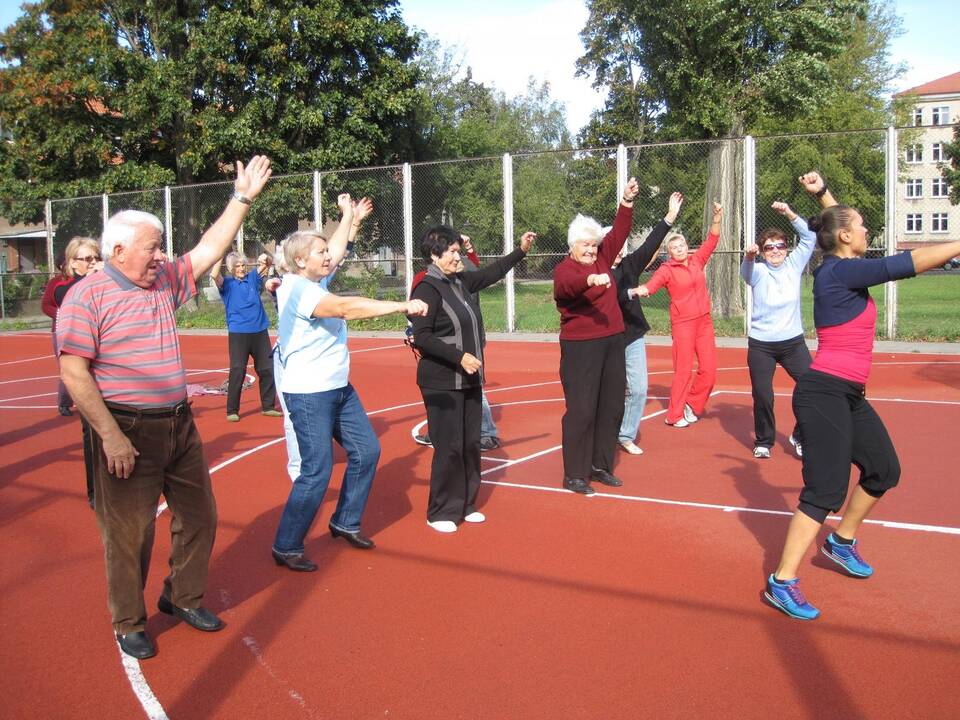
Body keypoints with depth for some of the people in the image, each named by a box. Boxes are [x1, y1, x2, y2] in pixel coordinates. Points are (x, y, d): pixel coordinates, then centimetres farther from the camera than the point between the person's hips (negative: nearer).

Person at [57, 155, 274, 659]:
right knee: (130, 532, 4)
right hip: (129, 432, -7)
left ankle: (183, 597, 35)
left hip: (179, 424, 7)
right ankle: (129, 623, 23)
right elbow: (73, 372, -16)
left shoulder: (164, 283, 8)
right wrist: (110, 435, -21)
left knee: (198, 515, 14)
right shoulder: (88, 296, -11)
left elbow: (209, 249, 14)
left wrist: (242, 198, 10)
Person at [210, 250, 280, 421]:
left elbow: (266, 267, 8)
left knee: (267, 370, 8)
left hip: (260, 331, 4)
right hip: (238, 333, -4)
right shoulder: (227, 283, 1)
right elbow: (214, 275, -17)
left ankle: (268, 406, 19)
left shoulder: (252, 278, 10)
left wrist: (265, 260, -14)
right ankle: (232, 411, 3)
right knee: (237, 372, -5)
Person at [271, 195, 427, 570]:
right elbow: (347, 307, -32)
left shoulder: (314, 282, 7)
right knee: (318, 471, -9)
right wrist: (403, 306, -34)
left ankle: (345, 522, 29)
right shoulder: (297, 289, -20)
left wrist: (348, 214, 26)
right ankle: (286, 547, 8)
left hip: (340, 388, 10)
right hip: (308, 395, -10)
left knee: (366, 451, 12)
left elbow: (337, 250, 24)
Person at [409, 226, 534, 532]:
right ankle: (440, 513, 10)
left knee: (471, 444, 13)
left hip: (469, 379, 8)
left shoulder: (459, 282, 10)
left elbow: (490, 274, 26)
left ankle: (465, 505, 26)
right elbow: (421, 337, -20)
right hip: (442, 383, -8)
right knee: (449, 447, -4)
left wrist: (520, 251, 24)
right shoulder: (427, 288, -14)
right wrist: (459, 357, -23)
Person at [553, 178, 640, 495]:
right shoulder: (565, 268, -11)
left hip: (612, 342, 8)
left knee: (611, 407, 12)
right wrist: (590, 279, -52)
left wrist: (627, 202, -3)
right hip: (580, 346, -7)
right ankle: (574, 475, 5)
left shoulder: (601, 258, 11)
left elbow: (619, 233, 10)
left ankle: (600, 466, 25)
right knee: (581, 410, -5)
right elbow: (566, 285, -32)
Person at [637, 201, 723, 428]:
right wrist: (642, 289, -43)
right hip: (683, 324, -5)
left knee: (709, 370, 4)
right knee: (684, 371, -4)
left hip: (704, 321, 5)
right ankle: (675, 415, 7)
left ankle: (692, 405, 24)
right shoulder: (667, 269, -7)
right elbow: (652, 284, -22)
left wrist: (717, 219, -6)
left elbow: (711, 241, 8)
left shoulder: (697, 261, 7)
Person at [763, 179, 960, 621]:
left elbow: (839, 224, 31)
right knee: (827, 491, -11)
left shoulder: (842, 268, 11)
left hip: (849, 396, 10)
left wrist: (824, 196, 29)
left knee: (883, 470, 19)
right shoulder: (839, 272, -16)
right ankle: (782, 583, -6)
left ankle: (841, 541, 37)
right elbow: (908, 264, -19)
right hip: (824, 393, -10)